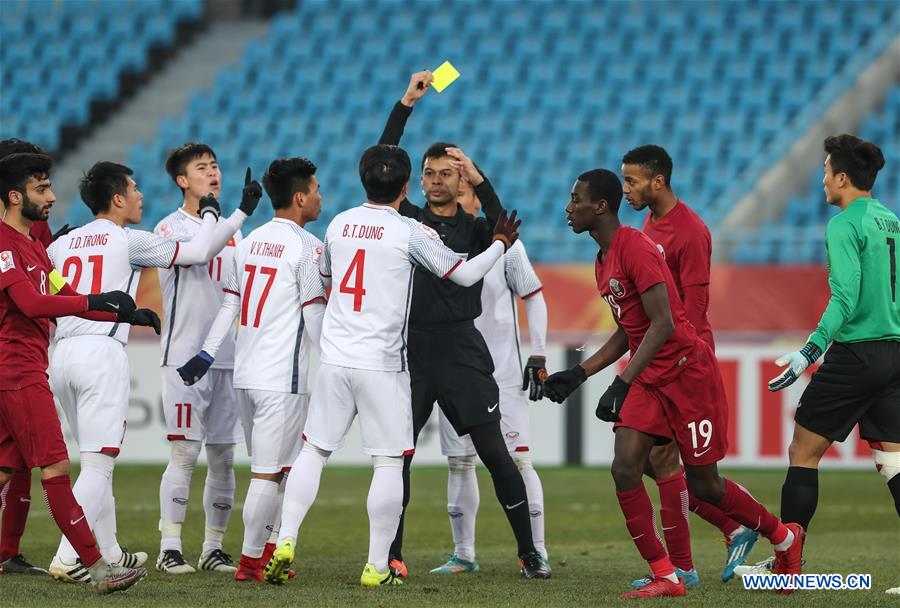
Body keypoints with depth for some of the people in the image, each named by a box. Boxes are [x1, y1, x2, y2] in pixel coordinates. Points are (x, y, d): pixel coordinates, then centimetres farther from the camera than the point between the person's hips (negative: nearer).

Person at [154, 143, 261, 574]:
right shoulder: (171, 228, -4)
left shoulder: (229, 229, 16)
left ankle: (213, 548, 12)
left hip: (228, 358, 6)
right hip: (185, 358, -6)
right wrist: (241, 213, -31)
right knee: (184, 454, -9)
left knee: (223, 458, 6)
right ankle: (170, 549, -6)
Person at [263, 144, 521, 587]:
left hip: (334, 359, 4)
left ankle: (285, 539, 1)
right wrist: (500, 245, 17)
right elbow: (464, 274, 0)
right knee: (389, 463, 2)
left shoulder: (338, 224, 7)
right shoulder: (412, 233, -8)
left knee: (313, 451, 12)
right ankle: (377, 567, 1)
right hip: (382, 364, -4)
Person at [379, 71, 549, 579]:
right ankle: (392, 555, 7)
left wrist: (479, 179, -19)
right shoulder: (407, 219, 11)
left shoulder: (474, 228, 9)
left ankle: (529, 552, 2)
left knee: (494, 452, -3)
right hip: (411, 349, 1)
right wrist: (406, 104, -4)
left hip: (462, 350, -1)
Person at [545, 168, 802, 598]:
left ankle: (784, 538, 26)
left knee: (704, 485, 2)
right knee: (625, 469, -10)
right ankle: (664, 578, -5)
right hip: (648, 379, 8)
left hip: (688, 372, -8)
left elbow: (662, 325, -24)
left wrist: (621, 384, -27)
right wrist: (579, 374, 13)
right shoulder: (604, 261, 12)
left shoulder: (636, 249, -18)